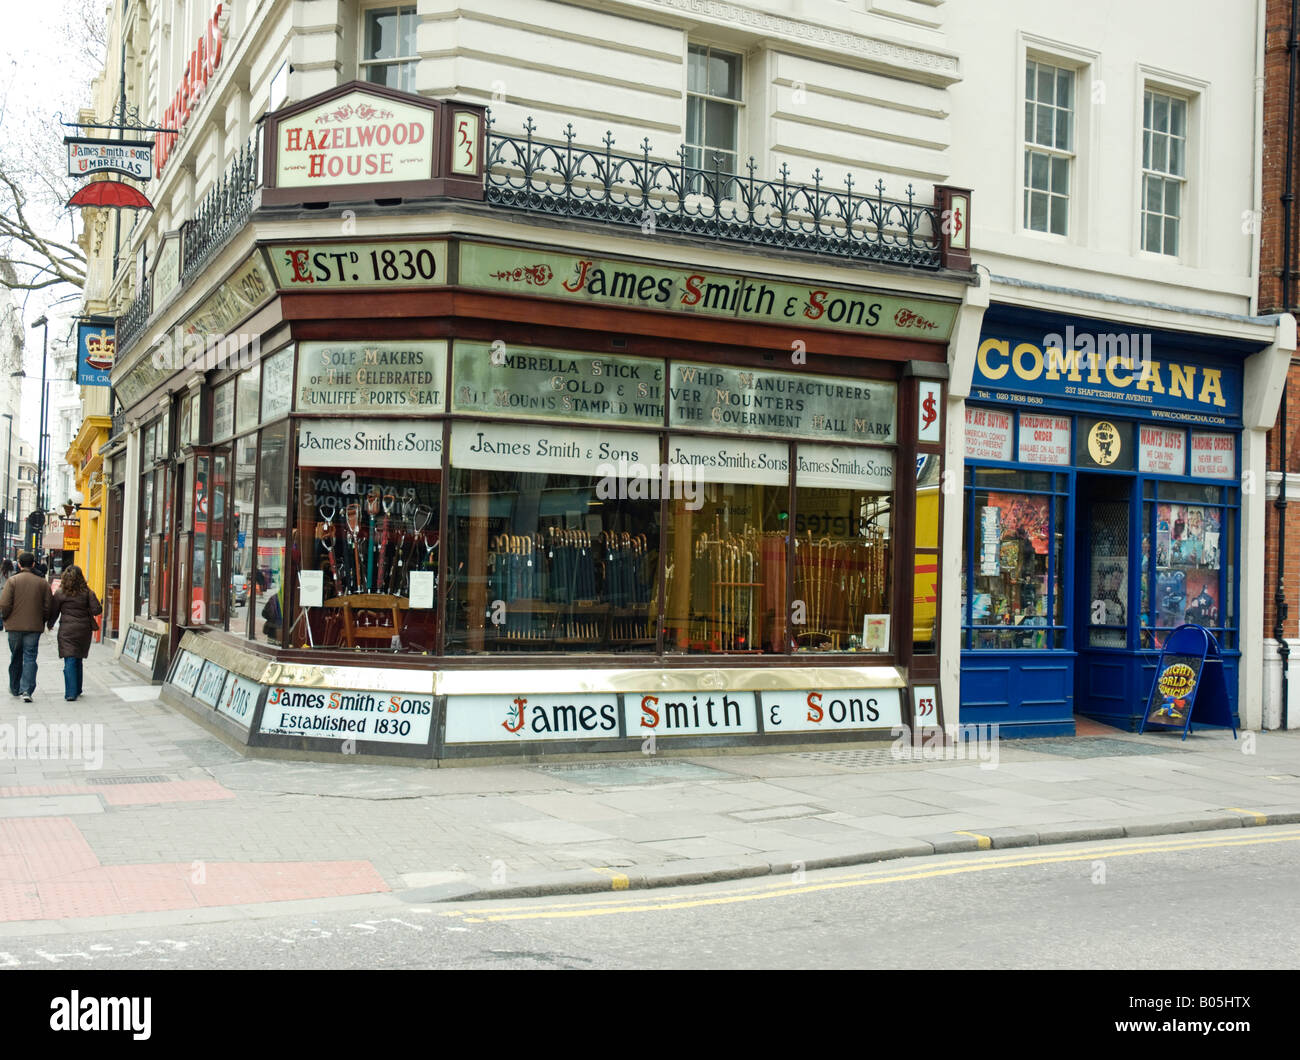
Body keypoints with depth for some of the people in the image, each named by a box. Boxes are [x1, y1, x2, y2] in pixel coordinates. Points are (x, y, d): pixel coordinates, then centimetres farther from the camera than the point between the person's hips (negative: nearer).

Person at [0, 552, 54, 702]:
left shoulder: (12, 581, -6)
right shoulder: (42, 583, -1)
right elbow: (49, 607, -1)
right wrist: (42, 620, 15)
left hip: (15, 626, 0)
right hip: (35, 627, 0)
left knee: (16, 657, 15)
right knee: (30, 658, 1)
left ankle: (15, 688, 29)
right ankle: (27, 690, -12)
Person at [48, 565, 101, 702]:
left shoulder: (60, 593, -4)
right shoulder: (87, 592, -1)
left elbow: (54, 612, 3)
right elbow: (97, 610, -7)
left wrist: (50, 625, 21)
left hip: (67, 630, -2)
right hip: (84, 629, 2)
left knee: (70, 661, -4)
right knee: (78, 660, 17)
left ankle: (71, 693, -12)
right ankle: (77, 689, 25)